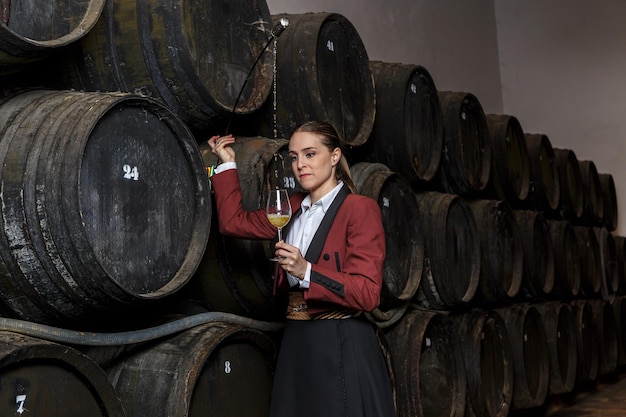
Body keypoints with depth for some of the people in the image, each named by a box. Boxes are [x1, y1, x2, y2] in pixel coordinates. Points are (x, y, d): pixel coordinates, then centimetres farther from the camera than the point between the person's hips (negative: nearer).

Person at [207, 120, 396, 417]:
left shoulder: (360, 208, -10)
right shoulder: (294, 207, 12)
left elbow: (368, 293, -16)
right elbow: (234, 222, 17)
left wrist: (307, 272, -25)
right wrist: (227, 164, 19)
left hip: (341, 346, -7)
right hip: (297, 342, 7)